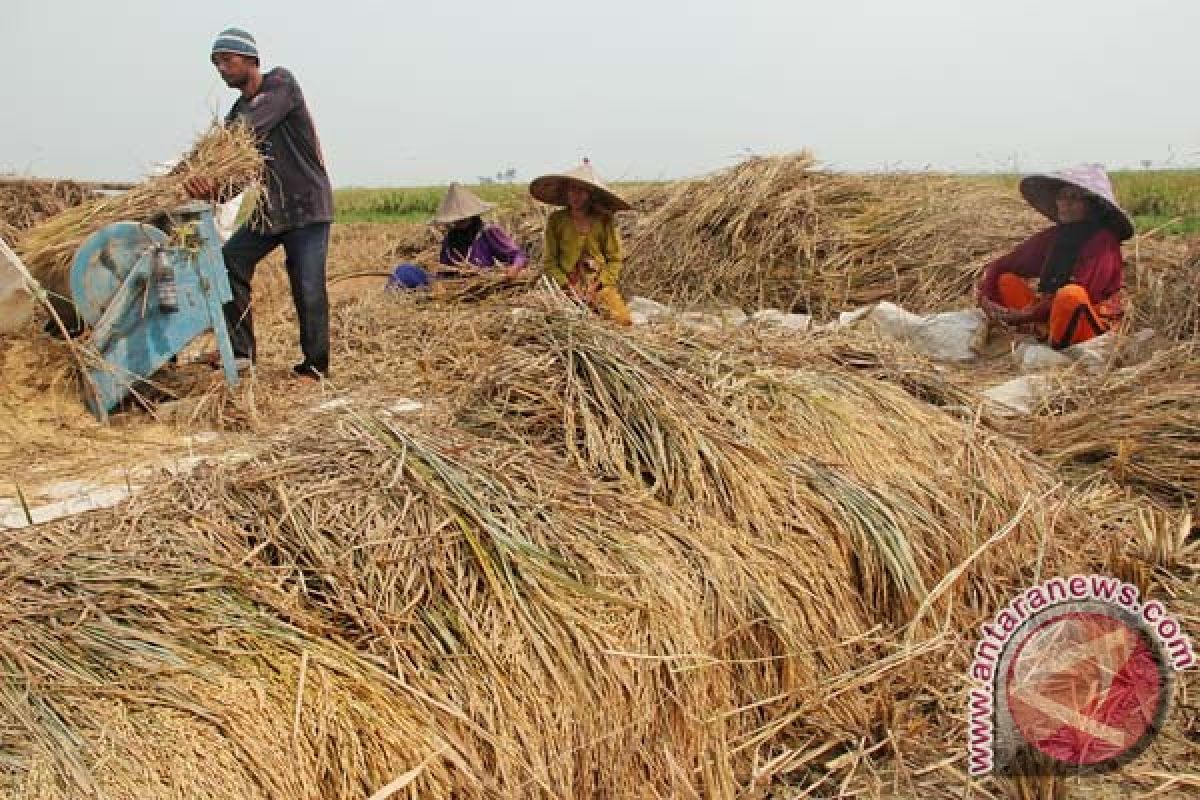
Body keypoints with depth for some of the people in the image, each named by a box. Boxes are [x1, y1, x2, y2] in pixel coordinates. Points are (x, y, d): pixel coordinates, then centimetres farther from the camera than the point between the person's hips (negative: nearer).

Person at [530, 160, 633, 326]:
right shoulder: (556, 220, 4)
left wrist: (596, 287, -9)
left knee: (623, 321, -22)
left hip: (600, 284, 1)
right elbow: (550, 261, 5)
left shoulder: (604, 220, 2)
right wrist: (567, 286, -10)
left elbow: (614, 260, 3)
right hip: (569, 284, 0)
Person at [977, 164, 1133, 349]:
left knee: (1071, 294, -35)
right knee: (1006, 280, -2)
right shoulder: (1053, 236, 6)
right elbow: (998, 267, 7)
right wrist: (985, 299, -11)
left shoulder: (1103, 241, -11)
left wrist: (1026, 315, -25)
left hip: (1091, 325, -6)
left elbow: (1080, 293, -23)